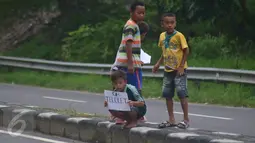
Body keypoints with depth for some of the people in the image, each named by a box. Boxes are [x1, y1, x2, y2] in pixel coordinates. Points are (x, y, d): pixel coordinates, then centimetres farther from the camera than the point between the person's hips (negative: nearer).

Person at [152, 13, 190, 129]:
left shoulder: (179, 35, -12)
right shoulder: (162, 36, 6)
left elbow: (186, 51, -11)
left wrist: (181, 66, -15)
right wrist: (158, 63, 8)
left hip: (179, 70, -7)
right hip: (168, 70, 7)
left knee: (182, 93, -8)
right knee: (167, 94, 8)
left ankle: (186, 119, 0)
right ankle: (171, 120, 17)